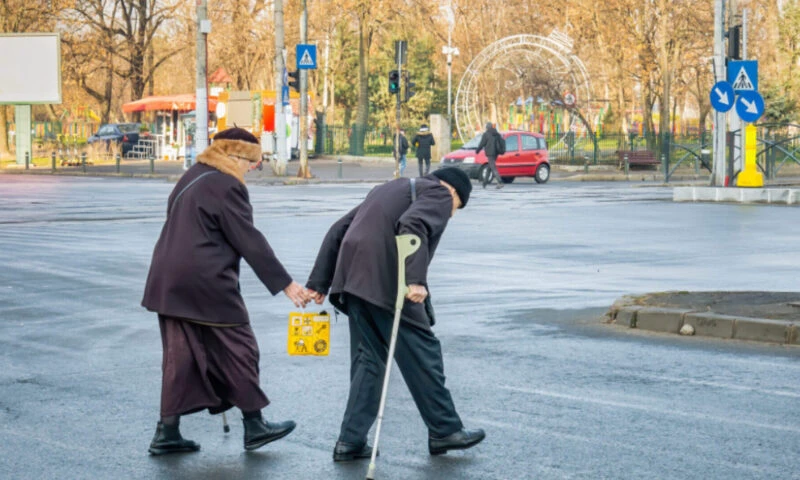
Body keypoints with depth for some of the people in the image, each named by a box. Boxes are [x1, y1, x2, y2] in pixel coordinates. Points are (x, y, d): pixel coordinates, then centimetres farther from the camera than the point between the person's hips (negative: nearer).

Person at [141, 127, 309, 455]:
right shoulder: (226, 186, -11)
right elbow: (250, 241, -13)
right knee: (238, 349, 4)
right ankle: (254, 426, 13)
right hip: (207, 285, -9)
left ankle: (167, 432, 8)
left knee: (180, 354, 9)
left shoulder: (191, 178, 17)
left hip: (169, 281, 9)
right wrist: (285, 284, -8)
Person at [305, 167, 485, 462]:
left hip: (355, 280, 8)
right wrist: (415, 280, -26)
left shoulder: (390, 190, 29)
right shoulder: (439, 194, 5)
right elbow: (413, 225, -18)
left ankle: (351, 441, 10)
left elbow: (338, 230, 24)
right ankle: (444, 431, 14)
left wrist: (318, 282, 21)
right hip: (388, 284, -8)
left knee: (368, 359, 14)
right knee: (422, 354, 5)